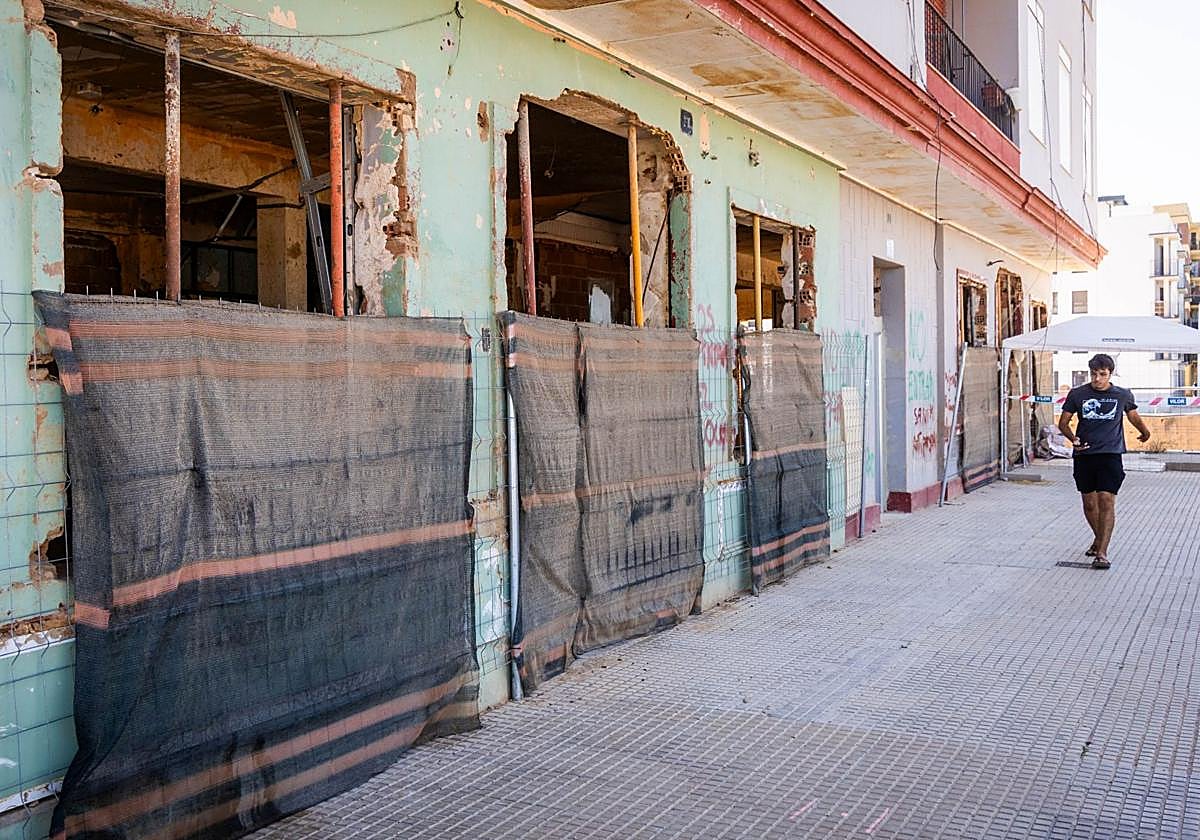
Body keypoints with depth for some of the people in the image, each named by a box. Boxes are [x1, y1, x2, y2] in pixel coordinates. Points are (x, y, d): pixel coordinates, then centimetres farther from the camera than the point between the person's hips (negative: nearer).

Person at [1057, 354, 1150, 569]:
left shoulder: (1123, 395, 4)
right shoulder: (1077, 394, 2)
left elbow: (1134, 416, 24)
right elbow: (1063, 423, 7)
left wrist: (1144, 431, 19)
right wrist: (1073, 439, -8)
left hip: (1110, 455, -2)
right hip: (1084, 455, 2)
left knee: (1107, 501, -11)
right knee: (1089, 503, 10)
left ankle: (1102, 552, -11)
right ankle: (1098, 538, 34)